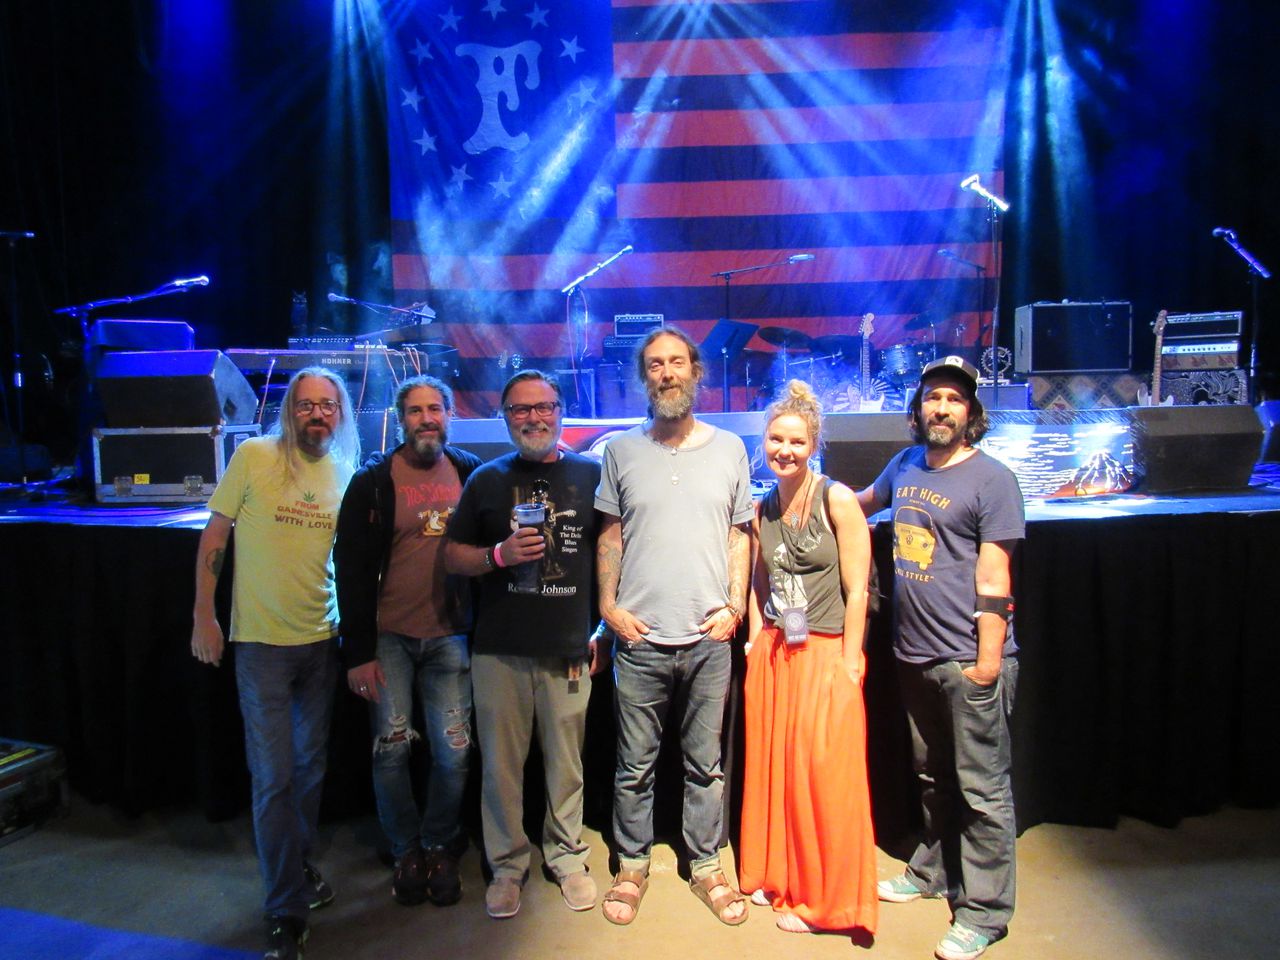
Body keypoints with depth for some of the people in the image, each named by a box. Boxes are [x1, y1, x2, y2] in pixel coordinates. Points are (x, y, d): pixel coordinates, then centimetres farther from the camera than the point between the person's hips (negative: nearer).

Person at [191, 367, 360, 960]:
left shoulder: (345, 473, 3)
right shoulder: (254, 456, -8)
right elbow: (214, 537, -3)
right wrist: (204, 616, -4)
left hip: (322, 641, 4)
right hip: (262, 642, -4)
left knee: (310, 766, 17)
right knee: (274, 777, 0)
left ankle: (298, 866, 39)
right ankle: (286, 911, 15)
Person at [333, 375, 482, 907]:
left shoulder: (470, 474, 4)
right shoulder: (373, 480, -3)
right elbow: (351, 568, -4)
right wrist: (358, 651, -8)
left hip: (449, 634, 2)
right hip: (389, 635, -1)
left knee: (454, 750, 3)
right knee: (391, 747, 4)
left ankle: (440, 845, 26)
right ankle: (406, 849, 26)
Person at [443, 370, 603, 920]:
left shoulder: (591, 475, 5)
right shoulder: (488, 480, 8)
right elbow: (452, 556, 8)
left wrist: (604, 627, 4)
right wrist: (499, 554, -11)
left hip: (568, 648, -1)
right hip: (500, 649, 1)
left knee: (567, 762, 9)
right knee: (501, 762, 9)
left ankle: (567, 858, 29)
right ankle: (507, 865, 27)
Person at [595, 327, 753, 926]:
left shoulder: (729, 448, 7)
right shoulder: (622, 451, 5)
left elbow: (740, 534, 9)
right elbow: (610, 535, 7)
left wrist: (735, 606, 0)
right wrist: (609, 605, -2)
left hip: (709, 636, 1)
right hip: (639, 635, 0)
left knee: (705, 763, 12)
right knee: (635, 765, 9)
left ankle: (706, 865, 29)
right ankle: (632, 866, 28)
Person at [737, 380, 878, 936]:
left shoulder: (837, 500, -10)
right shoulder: (762, 509, 7)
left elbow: (856, 590, -11)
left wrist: (848, 665, -12)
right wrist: (756, 640, 8)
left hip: (826, 653, -5)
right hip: (772, 654, 5)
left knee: (823, 776, 2)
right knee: (770, 768, 13)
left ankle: (822, 897, 21)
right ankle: (776, 875, 33)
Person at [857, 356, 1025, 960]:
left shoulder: (991, 479, -9)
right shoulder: (905, 465, 10)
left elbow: (993, 580, -13)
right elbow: (864, 502, 33)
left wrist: (988, 660, -16)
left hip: (969, 660, -6)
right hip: (915, 654, 7)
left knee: (981, 790, 4)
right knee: (931, 776, 21)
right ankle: (933, 872, 39)